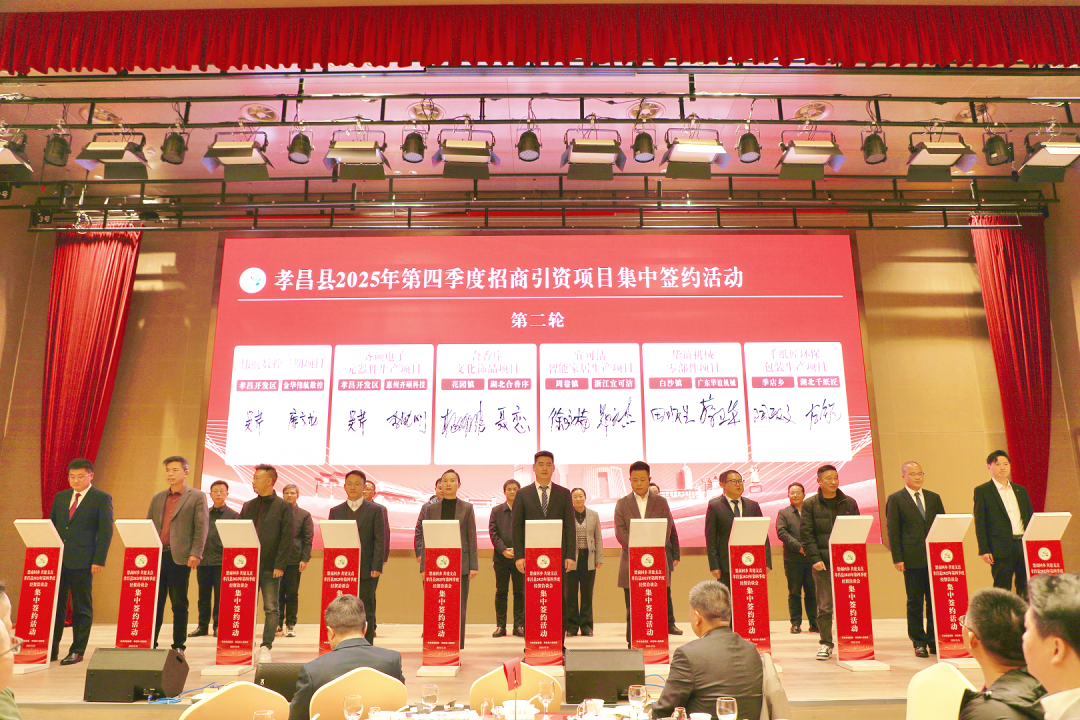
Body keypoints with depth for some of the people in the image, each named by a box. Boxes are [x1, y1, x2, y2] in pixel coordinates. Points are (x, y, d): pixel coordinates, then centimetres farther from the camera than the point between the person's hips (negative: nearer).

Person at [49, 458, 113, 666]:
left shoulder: (102, 498, -2)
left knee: (82, 608, 3)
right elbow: (51, 526, 18)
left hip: (82, 561, -5)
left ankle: (77, 651, 11)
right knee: (55, 605, 8)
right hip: (57, 559, 5)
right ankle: (51, 649, 17)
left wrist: (99, 560, -13)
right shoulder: (60, 497, 14)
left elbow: (105, 531, -6)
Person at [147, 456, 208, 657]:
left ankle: (178, 646, 10)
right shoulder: (157, 498, 17)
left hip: (180, 557, -4)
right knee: (154, 602, 7)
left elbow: (201, 527, -4)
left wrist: (195, 553, -13)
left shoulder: (197, 496, 2)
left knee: (179, 604, 2)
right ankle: (150, 643, 16)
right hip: (156, 555, 4)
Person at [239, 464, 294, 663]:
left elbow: (287, 538, -6)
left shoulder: (283, 506, -2)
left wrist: (280, 565, -12)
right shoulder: (248, 506, 13)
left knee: (271, 609, 0)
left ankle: (266, 647, 9)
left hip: (270, 568, -4)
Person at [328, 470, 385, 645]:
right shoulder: (335, 511, 12)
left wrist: (377, 567, -10)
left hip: (367, 570, -2)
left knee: (366, 608, 0)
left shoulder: (375, 510, 4)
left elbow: (380, 540, -1)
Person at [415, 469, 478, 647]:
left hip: (460, 564, -1)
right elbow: (425, 538, 7)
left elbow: (472, 538, 4)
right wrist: (424, 565, 1)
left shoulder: (467, 508, 6)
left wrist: (474, 565, -2)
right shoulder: (430, 508, 8)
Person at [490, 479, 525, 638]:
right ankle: (500, 626, 10)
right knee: (501, 592, 4)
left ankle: (519, 625, 9)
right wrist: (503, 550, -10)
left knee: (520, 592, 3)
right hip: (501, 557, 1)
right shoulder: (496, 510, 9)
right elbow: (493, 532, 3)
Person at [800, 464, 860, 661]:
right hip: (823, 562, -2)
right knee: (824, 606, 1)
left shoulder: (849, 503, 10)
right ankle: (825, 643, 11)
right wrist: (814, 558, -10)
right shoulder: (810, 504, 3)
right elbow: (806, 534, -1)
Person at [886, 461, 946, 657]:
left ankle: (934, 641, 16)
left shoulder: (934, 498, 14)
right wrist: (897, 558, -8)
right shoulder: (895, 499, 1)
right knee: (915, 602, 3)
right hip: (912, 559, -3)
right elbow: (892, 530, -2)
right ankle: (919, 643, 11)